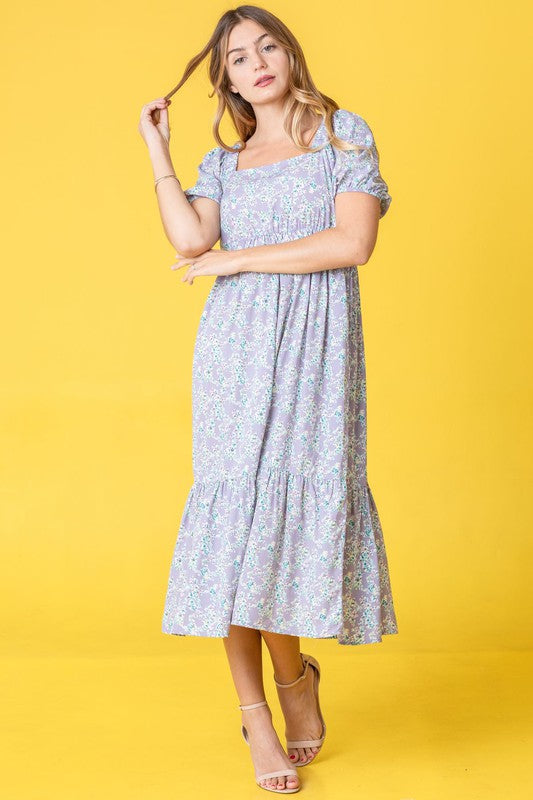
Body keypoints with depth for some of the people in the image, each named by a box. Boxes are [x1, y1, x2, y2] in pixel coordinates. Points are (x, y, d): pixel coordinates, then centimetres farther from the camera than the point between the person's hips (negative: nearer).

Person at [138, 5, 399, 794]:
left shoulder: (345, 134, 7)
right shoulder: (223, 162, 17)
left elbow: (354, 242, -8)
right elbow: (191, 239, -2)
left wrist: (237, 259, -6)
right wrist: (157, 148, 5)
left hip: (316, 349, -2)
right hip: (236, 349, 2)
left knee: (299, 504, -2)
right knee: (240, 511, -4)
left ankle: (291, 675, 23)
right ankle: (257, 710, 5)